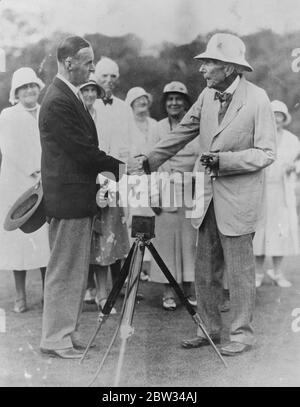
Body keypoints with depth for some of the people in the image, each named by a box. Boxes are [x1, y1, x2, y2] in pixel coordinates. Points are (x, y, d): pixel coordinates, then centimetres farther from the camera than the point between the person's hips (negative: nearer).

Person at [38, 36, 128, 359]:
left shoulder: (69, 96, 14)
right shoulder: (58, 101, -17)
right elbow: (81, 150, -20)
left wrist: (107, 169, 8)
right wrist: (119, 168, -11)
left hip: (76, 198, 10)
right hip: (68, 197, -10)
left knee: (74, 270, 16)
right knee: (64, 270, 0)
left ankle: (66, 333, 26)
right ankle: (55, 339, 12)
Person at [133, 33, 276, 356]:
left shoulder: (257, 99, -11)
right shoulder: (207, 95, 6)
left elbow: (266, 153, -12)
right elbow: (182, 132, 13)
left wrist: (224, 160, -21)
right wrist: (150, 161, 8)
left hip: (238, 199, -6)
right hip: (207, 196, 6)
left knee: (239, 270, 4)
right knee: (204, 270, 13)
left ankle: (241, 333, 20)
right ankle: (209, 329, 28)